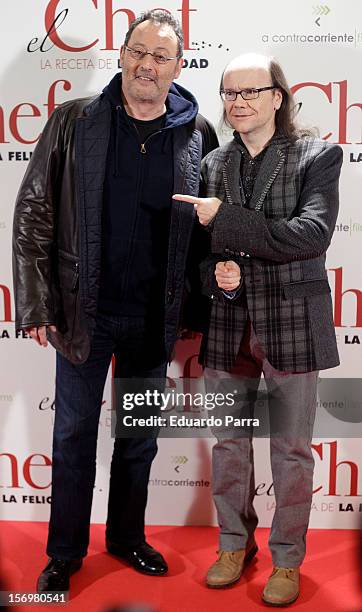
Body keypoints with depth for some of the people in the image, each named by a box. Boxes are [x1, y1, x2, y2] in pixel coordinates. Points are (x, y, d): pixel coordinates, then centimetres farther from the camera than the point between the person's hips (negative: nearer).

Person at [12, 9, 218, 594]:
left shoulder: (198, 133, 0)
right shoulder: (73, 121, -4)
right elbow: (33, 214, -4)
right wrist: (37, 306, -8)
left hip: (154, 318, 2)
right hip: (85, 310, -1)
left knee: (140, 436, 16)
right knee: (74, 433, 11)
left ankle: (127, 538, 37)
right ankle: (65, 552, 30)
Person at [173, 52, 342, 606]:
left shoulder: (317, 157, -3)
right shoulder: (212, 165, 8)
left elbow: (312, 235, -18)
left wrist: (224, 218, -20)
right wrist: (215, 273, -12)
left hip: (292, 326, -3)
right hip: (228, 326, 4)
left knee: (291, 450, 8)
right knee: (229, 442, 14)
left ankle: (287, 560, 28)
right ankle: (235, 544, 35)